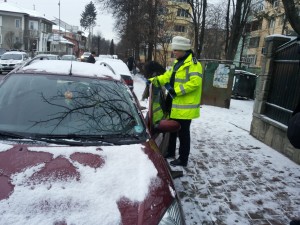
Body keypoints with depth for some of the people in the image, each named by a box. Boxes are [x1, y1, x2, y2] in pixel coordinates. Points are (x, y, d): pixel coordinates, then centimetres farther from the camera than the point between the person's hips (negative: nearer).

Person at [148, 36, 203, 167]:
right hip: (175, 104, 9)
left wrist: (176, 91, -24)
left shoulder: (193, 64, -15)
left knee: (182, 133, 2)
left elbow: (194, 82, -25)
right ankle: (170, 152, 37)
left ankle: (183, 159, 15)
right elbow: (168, 76, 16)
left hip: (185, 107, -9)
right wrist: (153, 80, 3)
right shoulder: (178, 63, 15)